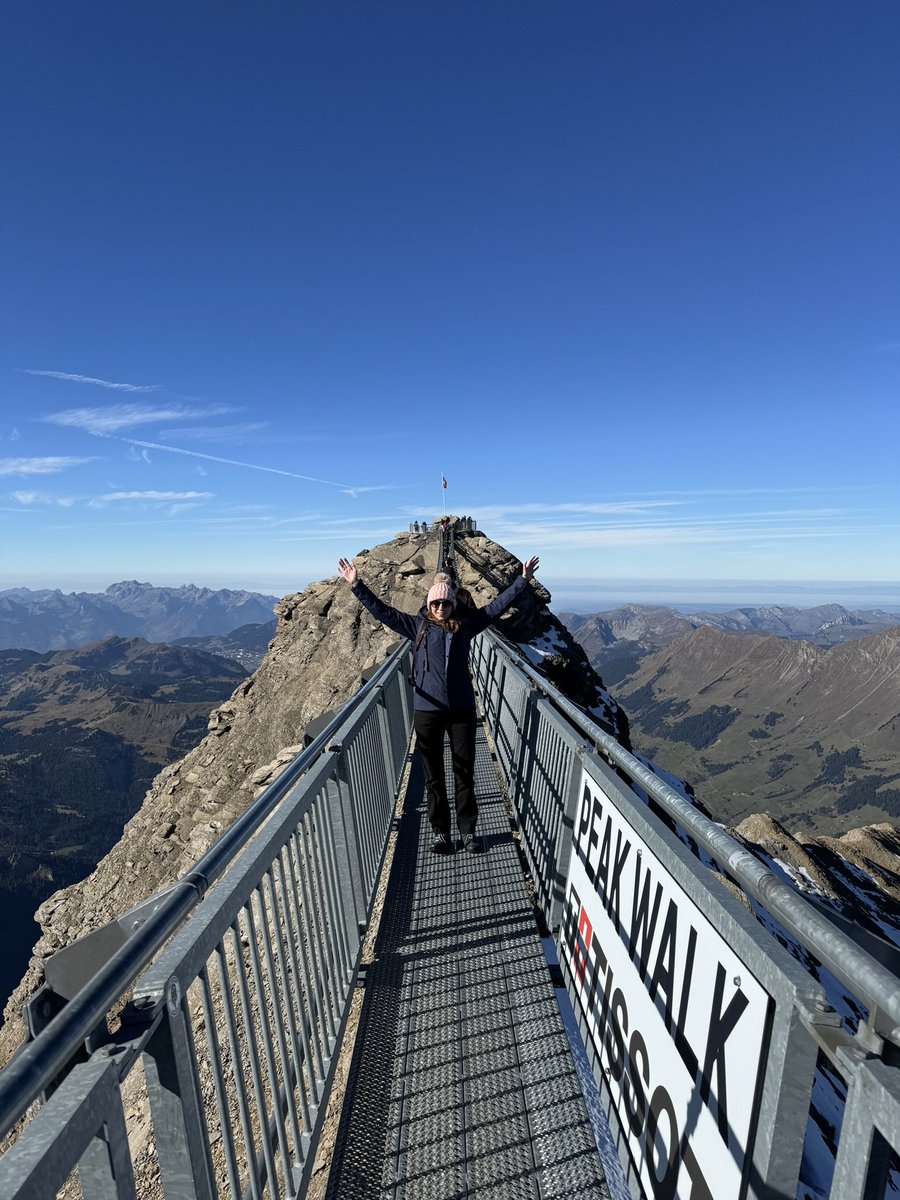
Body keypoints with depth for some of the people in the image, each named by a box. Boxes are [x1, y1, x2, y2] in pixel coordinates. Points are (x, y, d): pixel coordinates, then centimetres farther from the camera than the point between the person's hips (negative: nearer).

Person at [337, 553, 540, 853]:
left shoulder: (465, 625, 3)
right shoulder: (418, 626, 1)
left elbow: (497, 605, 6)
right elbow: (382, 611, 0)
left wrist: (523, 580, 4)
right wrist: (356, 585, -6)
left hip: (462, 710, 1)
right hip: (427, 711, 0)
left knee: (465, 772, 10)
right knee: (434, 775, 11)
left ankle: (468, 830, 25)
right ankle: (440, 831, 26)